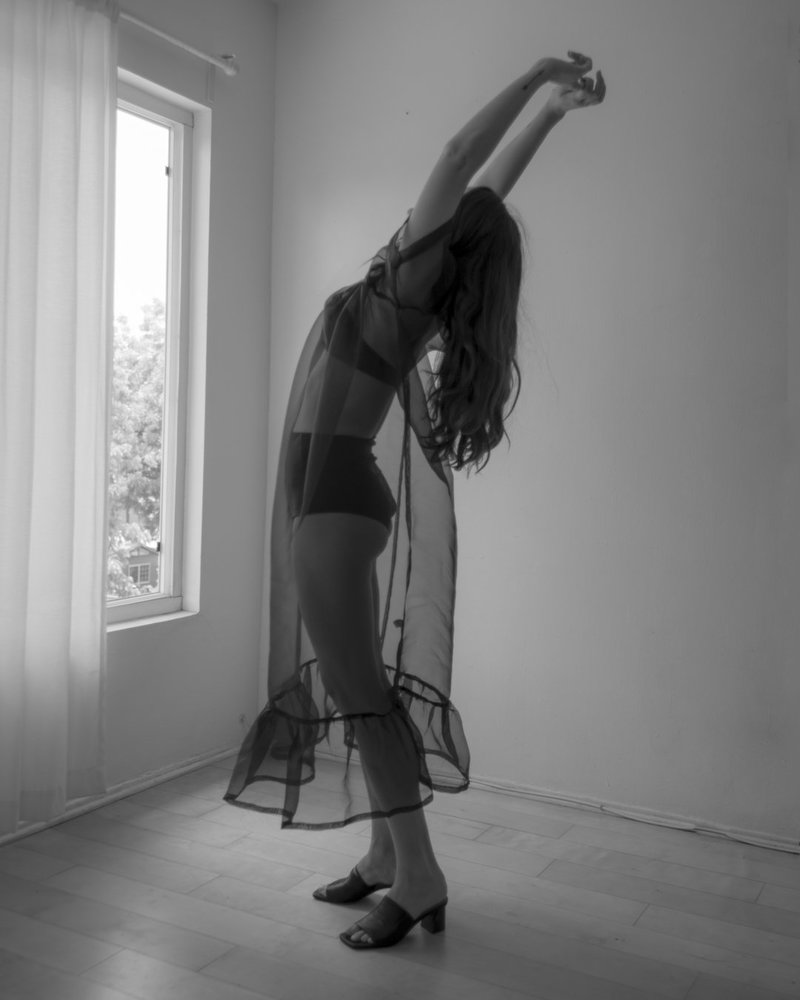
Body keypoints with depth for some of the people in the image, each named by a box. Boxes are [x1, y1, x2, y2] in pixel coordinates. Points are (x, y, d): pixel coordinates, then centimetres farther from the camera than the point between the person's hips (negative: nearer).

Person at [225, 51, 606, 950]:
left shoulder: (408, 291, -13)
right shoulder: (422, 301, 8)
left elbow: (461, 158, -14)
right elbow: (483, 200, 16)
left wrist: (541, 80, -8)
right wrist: (552, 110, 20)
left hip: (334, 496, -9)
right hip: (332, 494, 9)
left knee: (358, 688, -7)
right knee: (351, 684, 12)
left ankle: (420, 879, 0)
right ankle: (385, 854, 20)